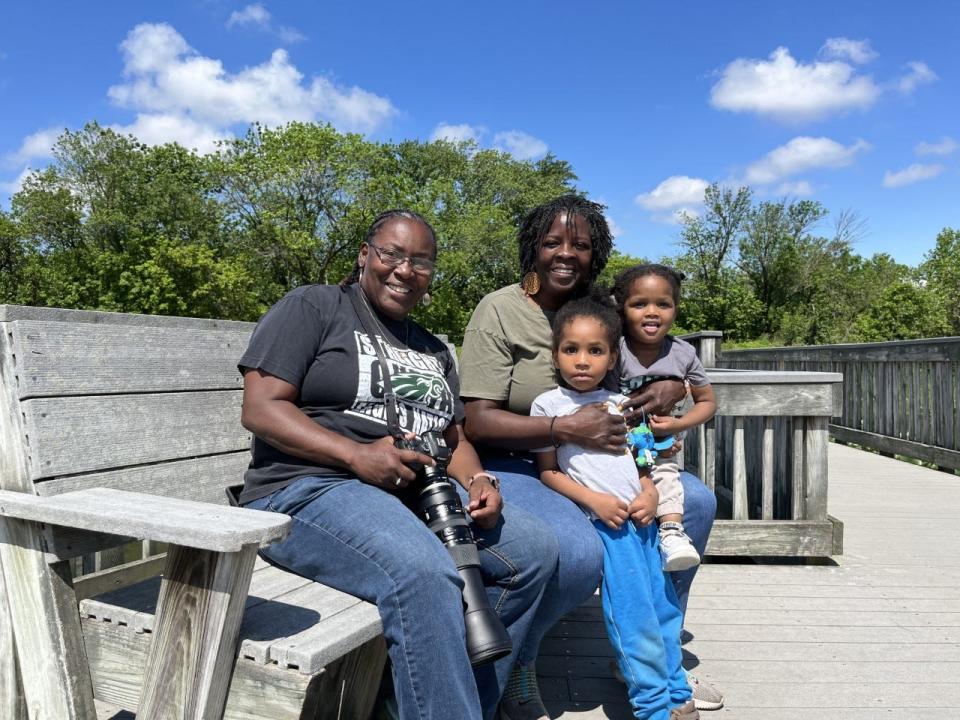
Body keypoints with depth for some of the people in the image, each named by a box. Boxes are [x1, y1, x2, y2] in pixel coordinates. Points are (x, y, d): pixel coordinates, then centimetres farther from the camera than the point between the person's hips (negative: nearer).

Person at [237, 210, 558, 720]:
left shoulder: (433, 350, 21)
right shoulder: (312, 307, 1)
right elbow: (261, 409, -9)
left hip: (417, 493, 7)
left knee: (533, 548, -11)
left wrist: (477, 480, -4)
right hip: (309, 489, -7)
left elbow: (454, 438, 20)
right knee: (424, 573, -35)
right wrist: (356, 454, -22)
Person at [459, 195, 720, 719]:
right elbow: (478, 421, -17)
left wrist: (671, 387, -6)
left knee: (696, 500, -2)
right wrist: (565, 429, -27)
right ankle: (514, 667, -2)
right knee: (580, 553, -34)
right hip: (510, 466, -7)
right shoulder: (500, 311, -10)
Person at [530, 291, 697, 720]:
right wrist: (593, 500, -13)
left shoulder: (620, 404, 14)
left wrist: (650, 493, -1)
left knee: (664, 605, 11)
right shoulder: (548, 404, 0)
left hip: (641, 516, 5)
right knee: (632, 612, -6)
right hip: (603, 521, -5)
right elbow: (548, 471, -2)